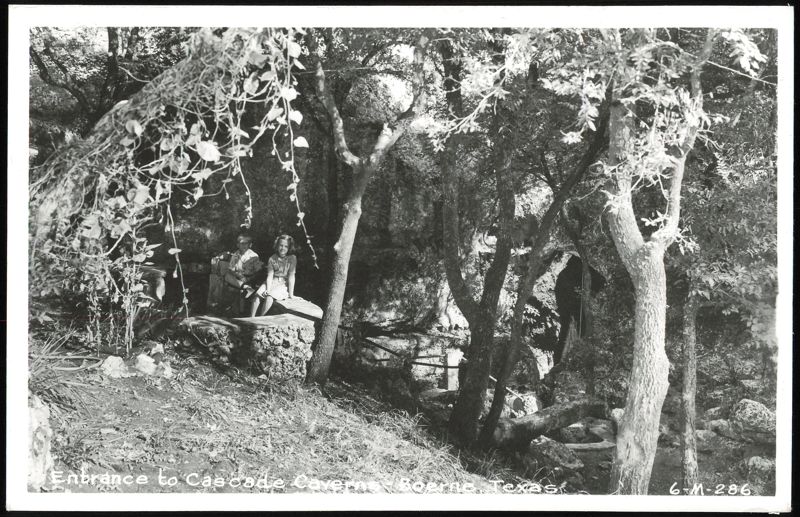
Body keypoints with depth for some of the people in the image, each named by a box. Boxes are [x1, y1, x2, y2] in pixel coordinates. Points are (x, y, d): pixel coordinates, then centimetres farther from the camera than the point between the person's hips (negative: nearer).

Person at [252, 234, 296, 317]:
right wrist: (268, 290, -18)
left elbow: (291, 276, -9)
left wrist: (291, 293, -13)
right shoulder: (272, 259, 2)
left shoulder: (292, 258, -5)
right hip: (272, 282, 3)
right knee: (257, 296, -23)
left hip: (284, 284, -3)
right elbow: (270, 276, -3)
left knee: (269, 298, -30)